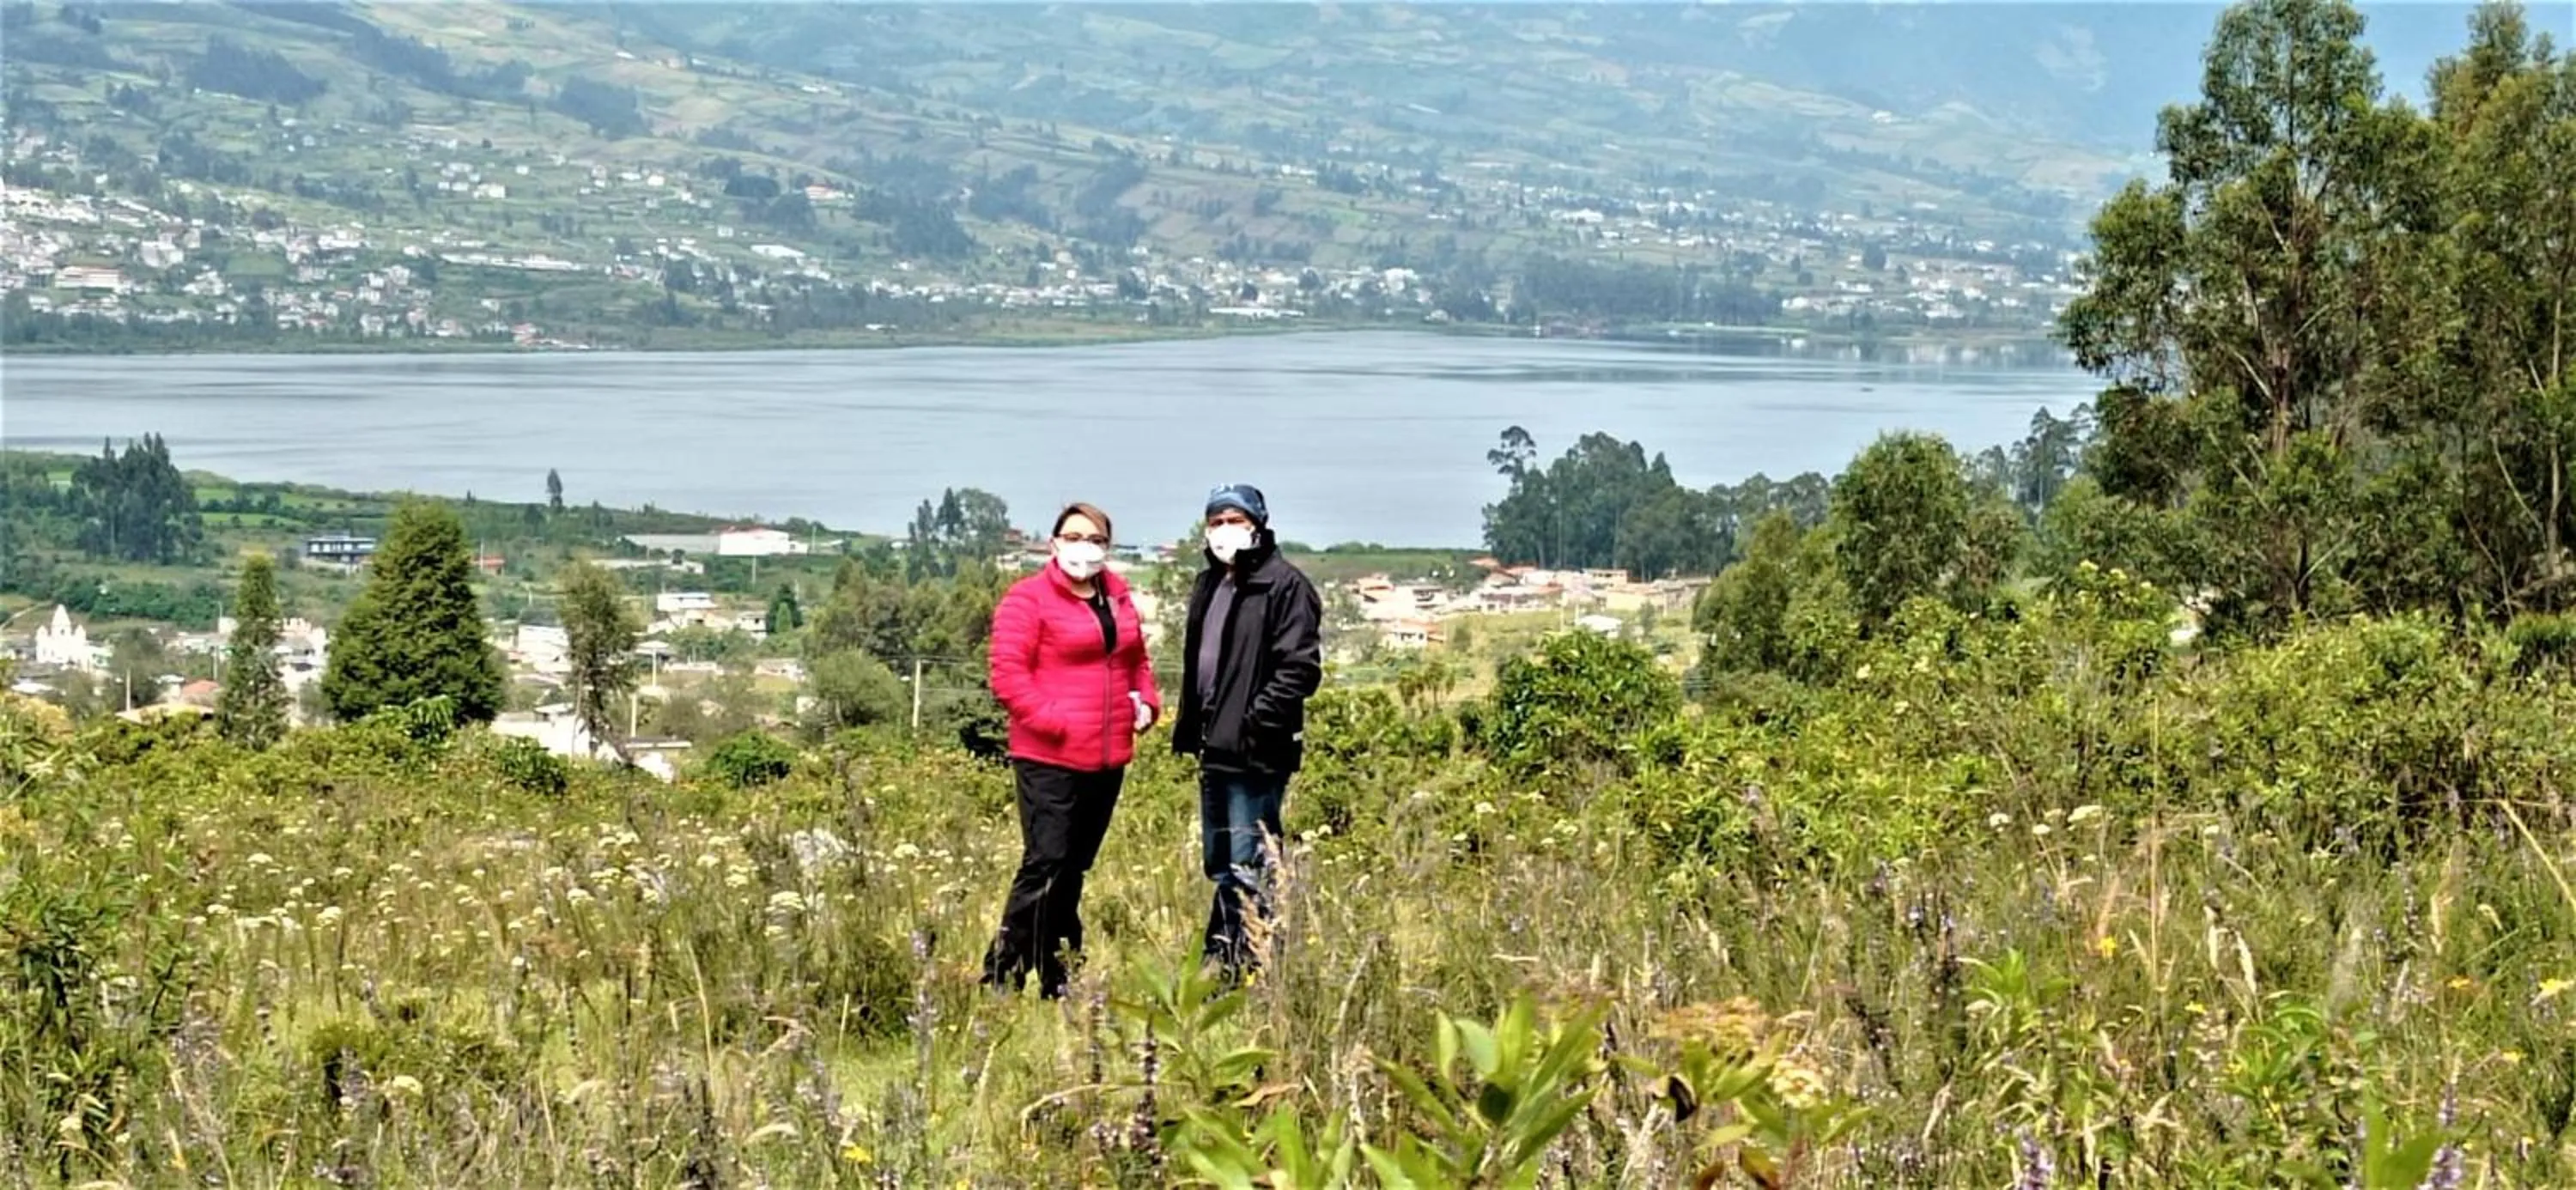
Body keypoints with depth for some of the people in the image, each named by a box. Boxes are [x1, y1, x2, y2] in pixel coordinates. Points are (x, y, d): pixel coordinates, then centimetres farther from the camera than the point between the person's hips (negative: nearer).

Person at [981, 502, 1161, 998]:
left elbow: (1135, 659, 25)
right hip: (1050, 758, -7)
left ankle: (1058, 982, 21)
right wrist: (1053, 720, -20)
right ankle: (1000, 977, -5)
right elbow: (1007, 673, -13)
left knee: (1074, 869, 13)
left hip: (1107, 758, 7)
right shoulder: (1028, 599, -7)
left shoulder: (1119, 598, 14)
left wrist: (1146, 701, 6)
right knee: (1045, 865, -11)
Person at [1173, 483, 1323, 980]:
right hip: (1215, 749, 9)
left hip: (1256, 752, -9)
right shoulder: (1210, 585, 17)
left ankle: (1254, 966, -7)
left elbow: (1300, 668, -16)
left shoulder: (1284, 586, -10)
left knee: (1249, 866, -10)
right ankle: (1221, 964, 25)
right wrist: (1190, 728, 12)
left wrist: (1255, 722, -21)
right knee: (1220, 864, 16)